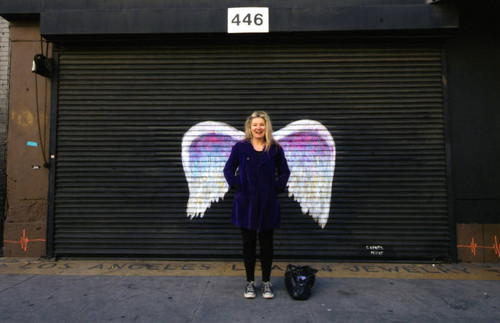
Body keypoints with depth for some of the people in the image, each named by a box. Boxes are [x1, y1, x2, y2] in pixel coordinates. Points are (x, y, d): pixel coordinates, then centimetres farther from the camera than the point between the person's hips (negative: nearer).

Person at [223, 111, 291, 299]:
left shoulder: (275, 149, 2)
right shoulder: (240, 147, -1)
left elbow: (284, 171, 13)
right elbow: (228, 169, 7)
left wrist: (278, 187, 0)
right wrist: (236, 186, -5)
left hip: (268, 204, 1)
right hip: (246, 204, 0)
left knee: (266, 244, 9)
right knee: (248, 243, 9)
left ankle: (266, 282, 25)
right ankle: (250, 282, 25)